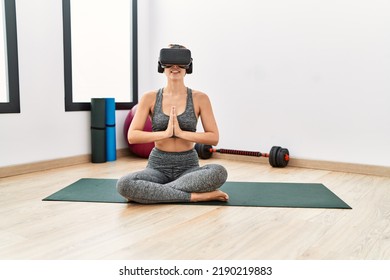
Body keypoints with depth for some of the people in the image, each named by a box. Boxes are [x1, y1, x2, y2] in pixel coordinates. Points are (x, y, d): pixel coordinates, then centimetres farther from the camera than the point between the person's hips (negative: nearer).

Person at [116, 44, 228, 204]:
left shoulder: (200, 98, -1)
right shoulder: (150, 98, 0)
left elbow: (214, 138, -5)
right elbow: (132, 136, -6)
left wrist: (181, 132, -18)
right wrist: (165, 132, -19)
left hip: (188, 166, 0)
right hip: (158, 166, 1)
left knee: (219, 172, -33)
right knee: (123, 184, -30)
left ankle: (149, 192, -22)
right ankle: (194, 196, -23)